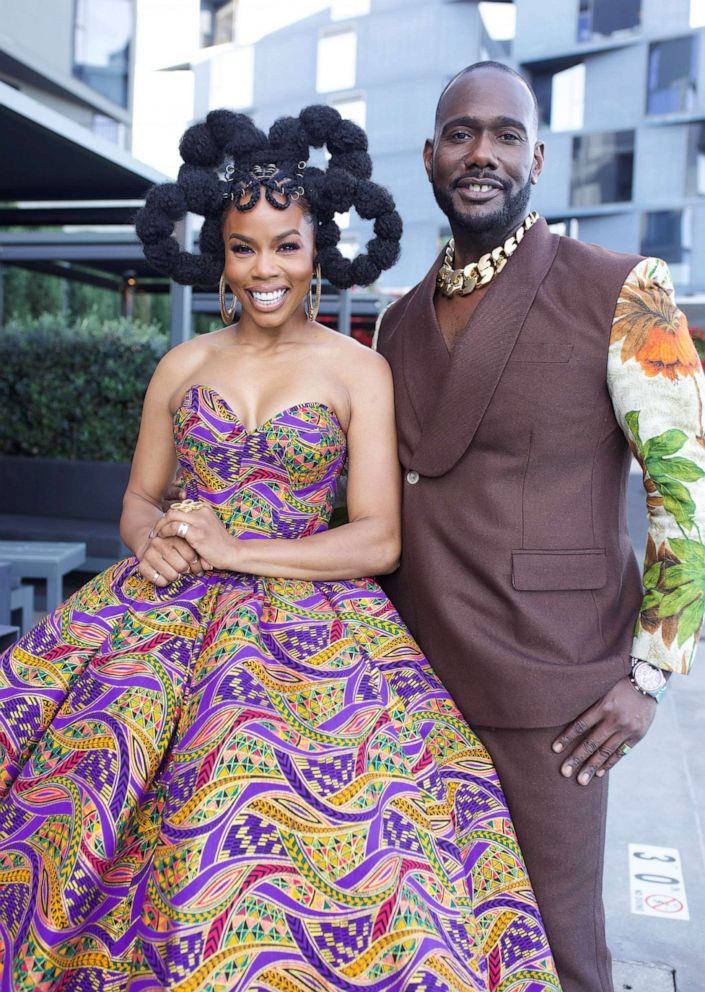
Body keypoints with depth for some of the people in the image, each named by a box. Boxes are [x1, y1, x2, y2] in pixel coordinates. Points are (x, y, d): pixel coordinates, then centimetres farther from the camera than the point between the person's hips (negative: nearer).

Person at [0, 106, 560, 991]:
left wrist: (234, 550, -13)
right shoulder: (182, 367, 10)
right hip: (165, 612, 4)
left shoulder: (360, 371, 0)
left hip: (304, 623, -3)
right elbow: (139, 499, 15)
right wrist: (153, 541, -9)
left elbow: (379, 541, -5)